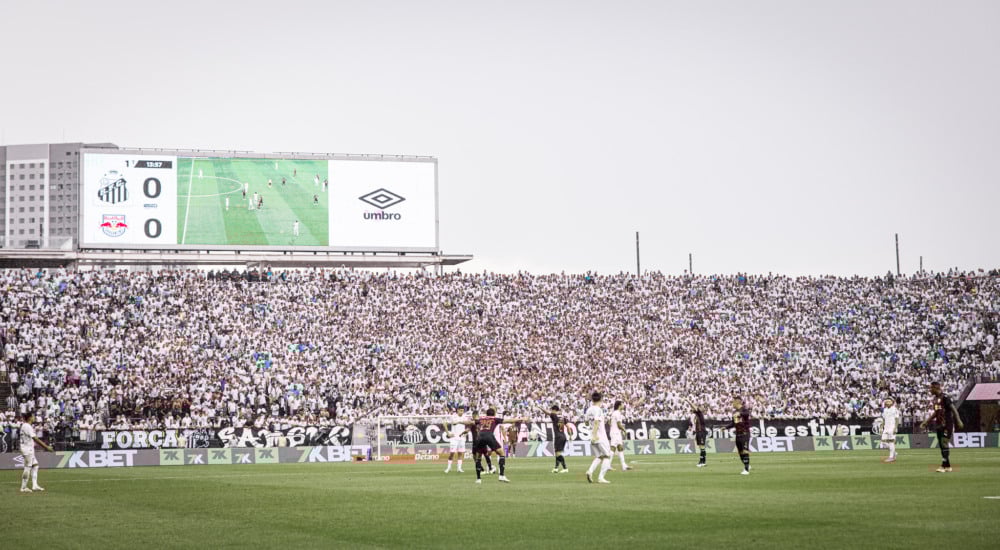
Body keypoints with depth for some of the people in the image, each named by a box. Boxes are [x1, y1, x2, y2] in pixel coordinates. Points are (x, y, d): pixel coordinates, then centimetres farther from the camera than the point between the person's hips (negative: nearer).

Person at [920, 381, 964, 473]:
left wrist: (958, 421, -27)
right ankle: (948, 466, 17)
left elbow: (953, 409, -18)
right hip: (939, 426, 9)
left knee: (944, 445, -11)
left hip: (947, 425, -9)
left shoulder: (945, 398, -14)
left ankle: (944, 466, -12)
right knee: (941, 445, 10)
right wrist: (926, 422, 25)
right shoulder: (935, 399, 12)